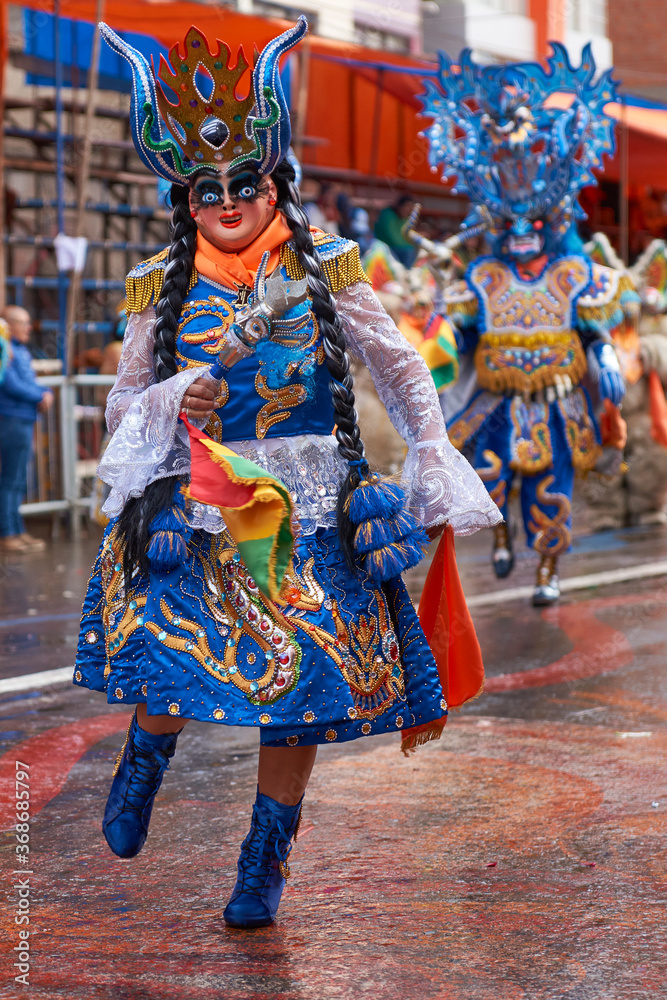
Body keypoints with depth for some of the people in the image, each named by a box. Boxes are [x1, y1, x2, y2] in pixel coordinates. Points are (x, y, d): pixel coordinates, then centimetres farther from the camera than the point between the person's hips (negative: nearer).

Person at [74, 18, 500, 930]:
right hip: (196, 507, 0)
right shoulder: (163, 289, 4)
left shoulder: (324, 270, 2)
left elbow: (402, 371, 10)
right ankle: (144, 762, 21)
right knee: (171, 653, -16)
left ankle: (267, 856, 17)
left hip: (310, 511, 0)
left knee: (301, 681, -2)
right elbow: (121, 405, 9)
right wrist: (172, 401, -13)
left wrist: (437, 472, 4)